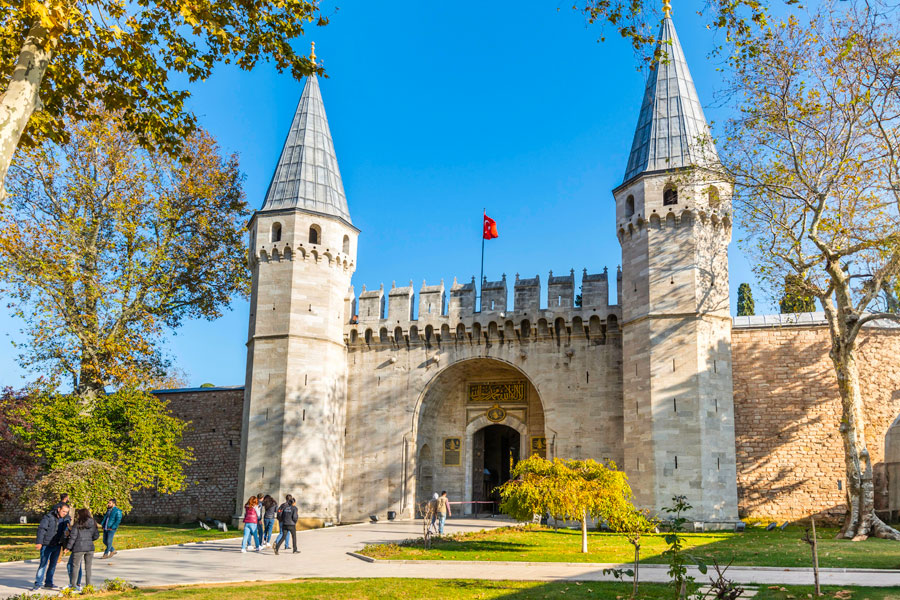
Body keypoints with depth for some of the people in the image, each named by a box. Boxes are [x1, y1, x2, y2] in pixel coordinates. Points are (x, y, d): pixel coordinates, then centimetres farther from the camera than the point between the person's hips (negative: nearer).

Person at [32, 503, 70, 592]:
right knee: (43, 564, -5)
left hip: (57, 545, 6)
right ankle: (38, 584, 1)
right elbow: (41, 529, -16)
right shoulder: (48, 517, -13)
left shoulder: (66, 519, 4)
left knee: (53, 564, 11)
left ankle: (48, 583, 21)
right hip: (47, 545, -6)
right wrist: (39, 542, -21)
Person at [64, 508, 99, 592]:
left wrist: (68, 547, -2)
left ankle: (72, 584, 12)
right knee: (88, 567, 10)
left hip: (79, 547, -4)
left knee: (75, 566, 7)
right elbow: (96, 535, 7)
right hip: (90, 547, 4)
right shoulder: (93, 524, 5)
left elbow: (73, 536, -9)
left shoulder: (77, 524, -8)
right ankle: (88, 585, 13)